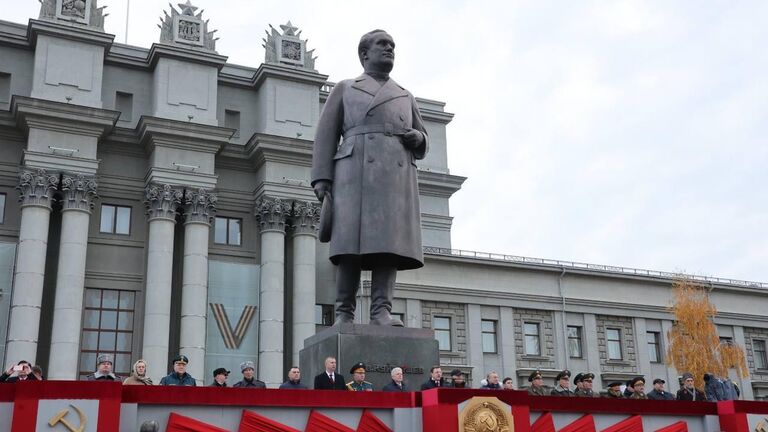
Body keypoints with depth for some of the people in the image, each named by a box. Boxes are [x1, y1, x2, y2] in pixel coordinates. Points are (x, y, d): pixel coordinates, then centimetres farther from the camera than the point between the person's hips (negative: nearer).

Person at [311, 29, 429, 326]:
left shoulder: (406, 98, 28)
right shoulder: (344, 89, 19)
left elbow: (421, 148, 27)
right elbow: (325, 137, 9)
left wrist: (417, 138, 1)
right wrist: (321, 179, -4)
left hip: (396, 176, 3)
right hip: (355, 173, -3)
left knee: (390, 243, -12)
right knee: (352, 245, -13)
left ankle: (382, 311, -16)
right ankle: (344, 315, -11)